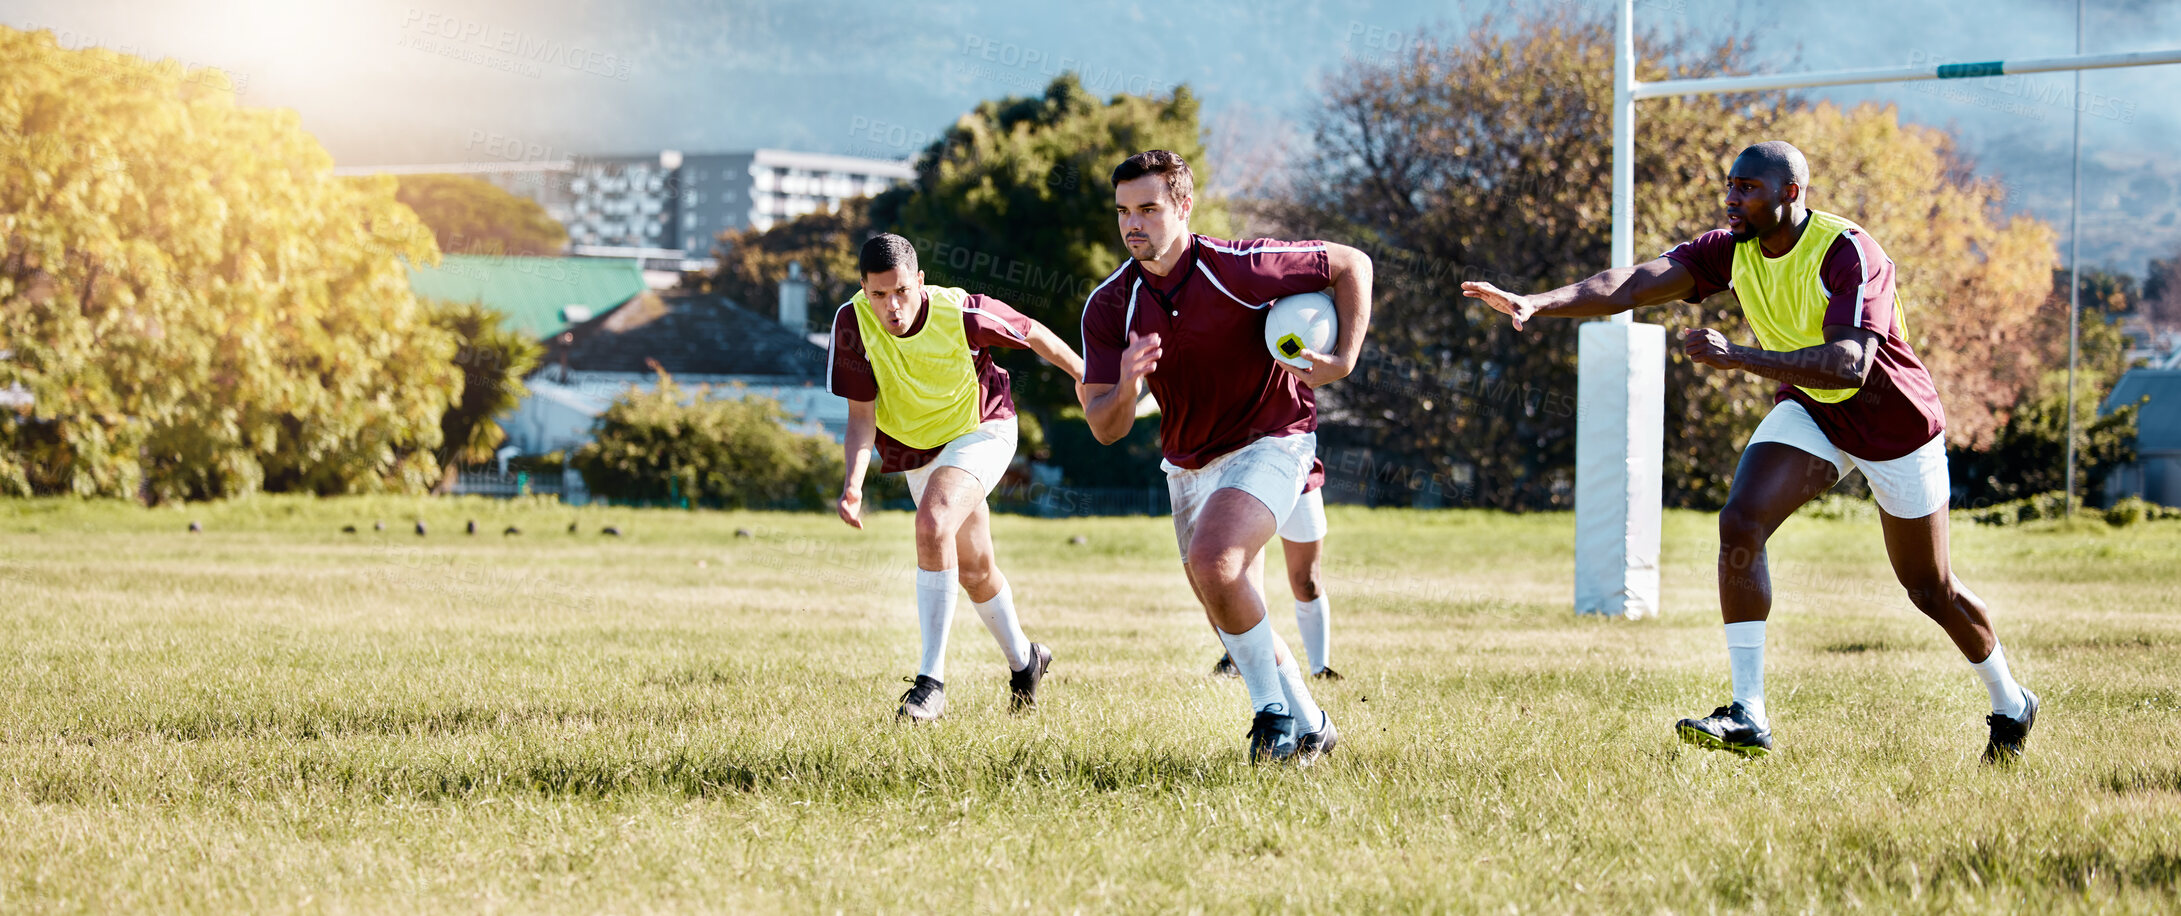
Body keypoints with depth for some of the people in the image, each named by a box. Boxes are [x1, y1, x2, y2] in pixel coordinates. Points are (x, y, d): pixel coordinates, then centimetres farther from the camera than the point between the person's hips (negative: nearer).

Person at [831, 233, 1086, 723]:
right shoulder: (852, 323, -23)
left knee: (933, 523, -30)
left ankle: (932, 680, -27)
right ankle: (1024, 660, 44)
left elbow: (1034, 335, -11)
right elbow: (861, 413, -16)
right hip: (915, 447, 5)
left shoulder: (961, 313, -30)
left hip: (981, 429, -5)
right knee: (974, 570, 16)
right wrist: (854, 483, -32)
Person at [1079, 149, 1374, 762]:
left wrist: (1345, 359, -20)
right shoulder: (1109, 307, -11)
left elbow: (1352, 265, -10)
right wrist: (1126, 387, -35)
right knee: (1231, 617, 12)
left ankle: (1274, 709, -13)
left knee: (1213, 561, -29)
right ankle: (1310, 729, 31)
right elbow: (1105, 429, -13)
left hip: (1270, 440, -6)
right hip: (1188, 466, 6)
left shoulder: (1236, 268, -23)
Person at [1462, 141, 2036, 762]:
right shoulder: (1734, 249, -12)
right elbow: (1632, 284, -23)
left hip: (1894, 424, -5)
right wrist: (1536, 304, -39)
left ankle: (2011, 705, 34)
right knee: (1740, 523, -20)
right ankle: (1748, 717, -18)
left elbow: (1850, 364, -43)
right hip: (1809, 411, 5)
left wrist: (1738, 357, -50)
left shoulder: (1848, 253, -30)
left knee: (1930, 589, 7)